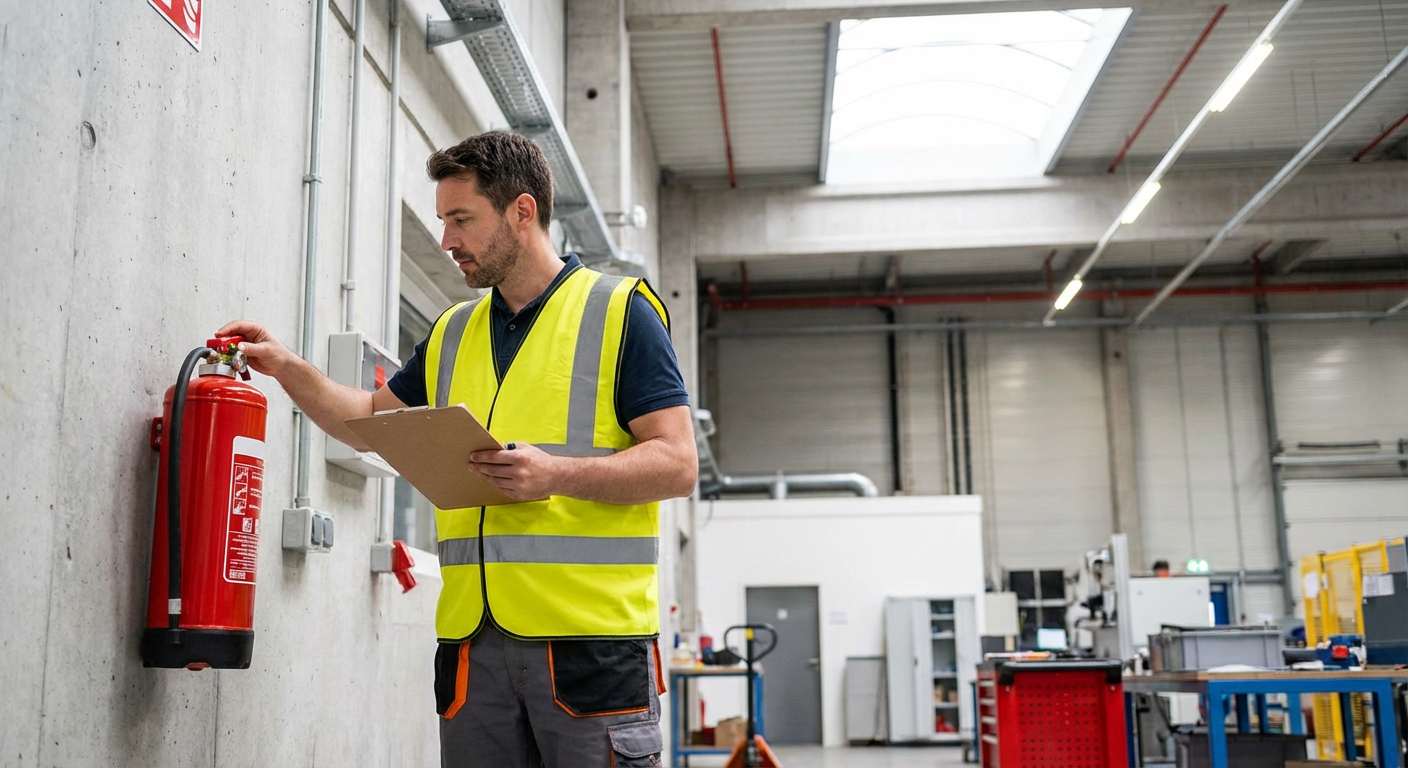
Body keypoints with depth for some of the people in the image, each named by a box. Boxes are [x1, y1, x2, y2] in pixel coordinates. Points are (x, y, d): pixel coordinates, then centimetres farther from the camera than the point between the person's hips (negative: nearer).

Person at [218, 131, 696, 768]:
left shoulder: (620, 310, -1)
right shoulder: (453, 333, 17)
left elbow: (677, 464, -8)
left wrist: (556, 473, -21)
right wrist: (287, 368, 16)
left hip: (593, 637, -5)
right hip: (471, 638, 5)